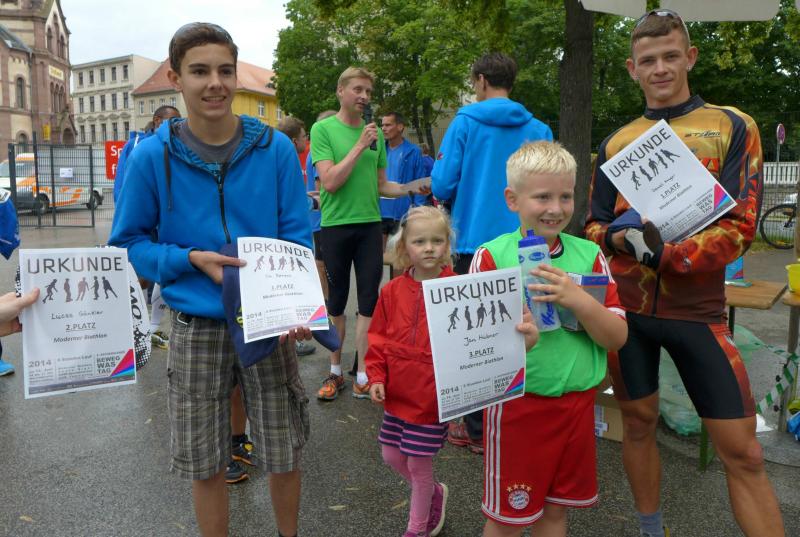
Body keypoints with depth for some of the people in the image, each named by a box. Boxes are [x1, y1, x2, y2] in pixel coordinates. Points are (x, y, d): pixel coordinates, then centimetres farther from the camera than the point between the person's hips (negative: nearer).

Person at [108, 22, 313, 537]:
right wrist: (192, 259, -16)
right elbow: (129, 242, 2)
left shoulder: (275, 148, -5)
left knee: (284, 454, 13)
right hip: (195, 328, 0)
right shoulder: (152, 156, -6)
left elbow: (297, 238, -3)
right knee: (205, 465, 13)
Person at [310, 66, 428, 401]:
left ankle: (363, 376, 11)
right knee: (336, 301, 9)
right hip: (335, 226, -3)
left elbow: (381, 185, 13)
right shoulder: (323, 129, -4)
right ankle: (335, 372, 23)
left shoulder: (375, 133, 8)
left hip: (370, 225, 3)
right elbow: (330, 181, -14)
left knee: (369, 301, 2)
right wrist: (359, 146, -15)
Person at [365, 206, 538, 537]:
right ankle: (435, 493, 46)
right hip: (396, 393, 5)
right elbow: (378, 338, 4)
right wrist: (376, 377, -4)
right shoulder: (393, 291, -2)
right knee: (391, 455, 18)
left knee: (419, 464, 8)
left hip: (433, 396, -5)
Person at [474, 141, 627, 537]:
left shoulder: (589, 255, -1)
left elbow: (617, 337, -4)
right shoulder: (492, 256, -11)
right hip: (517, 404, -3)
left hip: (576, 403, 3)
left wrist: (577, 300, -22)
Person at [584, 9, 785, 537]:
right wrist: (620, 235, -12)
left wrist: (667, 255, -24)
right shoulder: (616, 143, 8)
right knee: (638, 425, 14)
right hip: (626, 307, 3)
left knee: (743, 453, -1)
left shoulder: (732, 127, -1)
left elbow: (740, 226, -9)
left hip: (696, 309, -2)